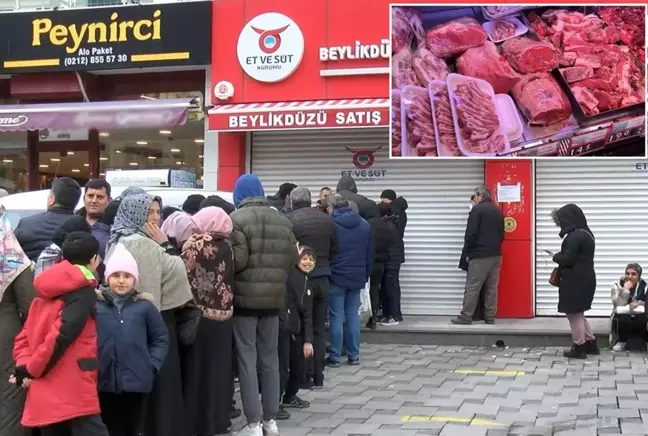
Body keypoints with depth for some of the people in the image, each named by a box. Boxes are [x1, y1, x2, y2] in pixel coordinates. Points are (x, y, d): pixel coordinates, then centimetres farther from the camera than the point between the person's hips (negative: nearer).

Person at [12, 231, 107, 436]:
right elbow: (61, 336, -16)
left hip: (43, 395, 8)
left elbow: (24, 336, 12)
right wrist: (31, 371, -7)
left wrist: (24, 366, -2)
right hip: (74, 393, -8)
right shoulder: (83, 291, -6)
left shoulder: (46, 291, 17)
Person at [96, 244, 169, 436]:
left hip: (135, 380, 0)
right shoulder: (94, 304, 0)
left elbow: (161, 339, 7)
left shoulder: (145, 306, 2)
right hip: (103, 381, 0)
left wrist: (152, 365, -3)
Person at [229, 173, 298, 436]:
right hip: (274, 298, 5)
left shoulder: (236, 219, -9)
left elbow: (236, 260, -17)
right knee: (270, 358, 12)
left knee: (247, 360, 0)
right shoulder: (283, 221, 10)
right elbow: (292, 259, 8)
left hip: (245, 298, -5)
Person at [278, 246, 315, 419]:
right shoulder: (289, 274, -2)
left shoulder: (308, 286, 20)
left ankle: (289, 397, 37)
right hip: (281, 326, -8)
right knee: (282, 367, -9)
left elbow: (307, 315, 18)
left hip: (296, 329, 8)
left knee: (299, 368, 16)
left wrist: (308, 340, 11)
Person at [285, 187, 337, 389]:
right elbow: (334, 250, 11)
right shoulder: (327, 220, 5)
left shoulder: (289, 220, -12)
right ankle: (318, 376, 15)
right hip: (322, 278, 4)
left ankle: (306, 376, 5)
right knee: (319, 329, 12)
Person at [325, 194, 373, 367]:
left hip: (336, 277, -4)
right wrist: (365, 275, 15)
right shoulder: (364, 225, 9)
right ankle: (354, 355, 12)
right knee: (353, 315, 11)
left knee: (336, 318, 0)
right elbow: (370, 254, 10)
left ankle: (335, 357, 2)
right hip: (357, 277, 4)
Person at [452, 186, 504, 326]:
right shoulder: (498, 211, 15)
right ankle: (490, 317, 8)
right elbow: (502, 234, 18)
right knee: (492, 288, 8)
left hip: (480, 255, -7)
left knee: (472, 287, -5)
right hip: (496, 255, 7)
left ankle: (465, 317, -4)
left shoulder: (477, 209, -7)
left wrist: (468, 252, -3)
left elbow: (471, 233, -13)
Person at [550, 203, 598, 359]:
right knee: (578, 313, 19)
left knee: (574, 313, 2)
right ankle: (591, 344, 22)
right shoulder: (585, 233, 13)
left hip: (576, 281, -10)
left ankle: (579, 348, 9)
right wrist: (561, 255, 6)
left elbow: (567, 259, -23)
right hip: (584, 278, 10)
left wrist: (556, 256, -4)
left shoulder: (574, 236, -19)